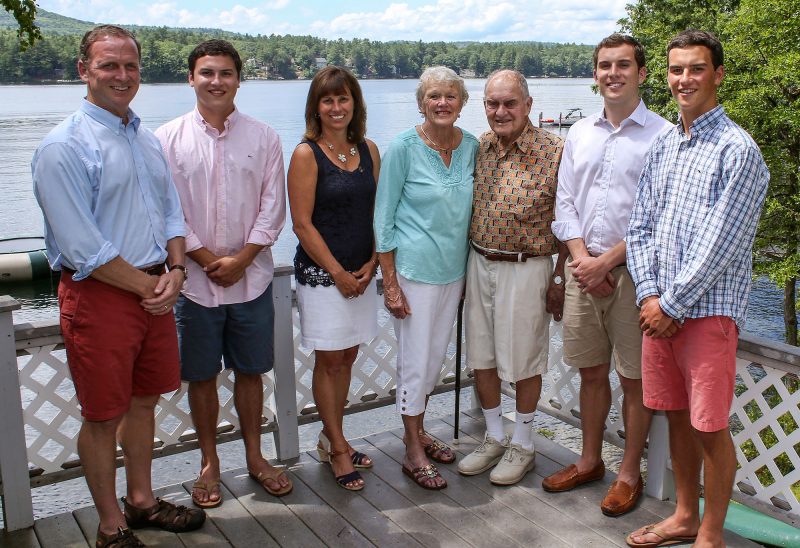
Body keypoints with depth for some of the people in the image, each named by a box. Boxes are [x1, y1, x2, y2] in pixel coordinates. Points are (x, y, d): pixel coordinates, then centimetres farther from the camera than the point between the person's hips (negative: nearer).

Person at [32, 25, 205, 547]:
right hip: (100, 296, -7)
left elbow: (171, 211, 14)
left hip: (156, 291, 7)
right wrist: (147, 286, -12)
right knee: (103, 416, 6)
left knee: (144, 401, 18)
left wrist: (175, 272, -2)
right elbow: (82, 248, -17)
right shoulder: (64, 146, -12)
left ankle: (142, 500, 36)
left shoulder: (146, 139, 12)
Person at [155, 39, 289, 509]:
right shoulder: (168, 139, -1)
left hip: (252, 277, 1)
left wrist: (240, 259, -9)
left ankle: (255, 457, 28)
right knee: (201, 376, 9)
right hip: (194, 280, -1)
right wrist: (208, 259, -9)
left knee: (250, 371, 11)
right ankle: (209, 463, 26)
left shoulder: (263, 137, 2)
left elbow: (273, 208, -1)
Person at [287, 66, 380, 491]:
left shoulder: (368, 150, 7)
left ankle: (331, 439, 29)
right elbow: (303, 224, -12)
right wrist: (338, 273, -11)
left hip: (362, 273, 5)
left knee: (347, 357, 13)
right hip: (321, 274, -5)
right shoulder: (306, 154, -9)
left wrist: (371, 264, -2)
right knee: (329, 361, 4)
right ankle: (337, 448, 18)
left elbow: (378, 212, 9)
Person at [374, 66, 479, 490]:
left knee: (435, 357, 17)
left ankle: (418, 431, 36)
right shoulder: (403, 147, -12)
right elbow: (383, 219, -9)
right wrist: (390, 283, -13)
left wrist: (468, 270, 13)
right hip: (414, 270, -5)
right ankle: (413, 453, 17)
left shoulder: (471, 146, 3)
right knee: (415, 360, 2)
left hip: (453, 269, 6)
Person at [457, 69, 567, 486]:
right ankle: (494, 438, 31)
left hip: (526, 268, -5)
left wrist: (559, 279, -9)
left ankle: (522, 445, 27)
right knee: (481, 356, 13)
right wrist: (465, 263, 10)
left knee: (523, 361, 7)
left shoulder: (552, 152, -12)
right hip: (478, 263, 5)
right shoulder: (478, 148, 3)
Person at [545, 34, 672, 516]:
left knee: (635, 379, 5)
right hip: (583, 270, 5)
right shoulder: (580, 134, 11)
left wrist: (606, 261, -15)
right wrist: (581, 258, -6)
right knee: (591, 371, 15)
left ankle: (630, 473, 22)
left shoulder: (662, 136, -6)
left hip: (631, 271, -4)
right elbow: (564, 203, 9)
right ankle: (590, 462, 31)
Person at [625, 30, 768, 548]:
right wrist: (649, 294, -2)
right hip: (660, 306, 6)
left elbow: (720, 244, -15)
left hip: (708, 308, -6)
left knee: (711, 427, 1)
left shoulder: (737, 149, -9)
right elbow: (640, 226, 10)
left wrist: (672, 305, -13)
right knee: (677, 415, 16)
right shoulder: (664, 145, 12)